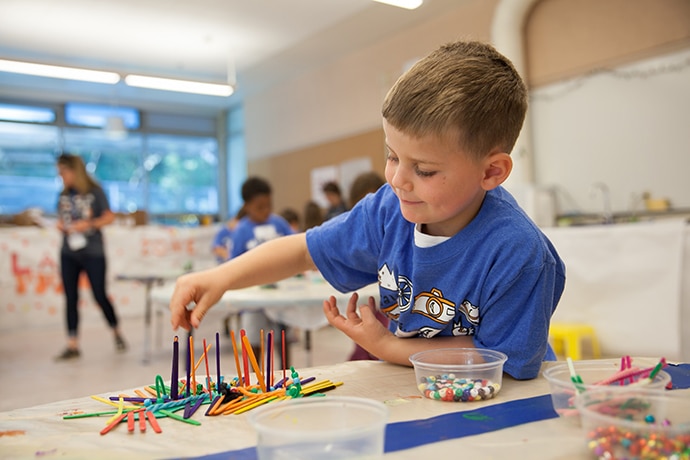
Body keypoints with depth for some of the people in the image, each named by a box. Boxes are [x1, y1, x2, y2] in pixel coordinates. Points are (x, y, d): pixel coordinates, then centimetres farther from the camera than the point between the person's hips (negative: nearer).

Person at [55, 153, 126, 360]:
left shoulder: (95, 192, -5)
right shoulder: (63, 195, 9)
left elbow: (109, 217, -5)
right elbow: (60, 218, 19)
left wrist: (88, 224, -18)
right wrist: (60, 225, -3)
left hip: (93, 253, -5)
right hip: (68, 254, 5)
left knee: (100, 296, -1)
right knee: (70, 298, 3)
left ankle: (116, 333, 22)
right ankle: (72, 345, 9)